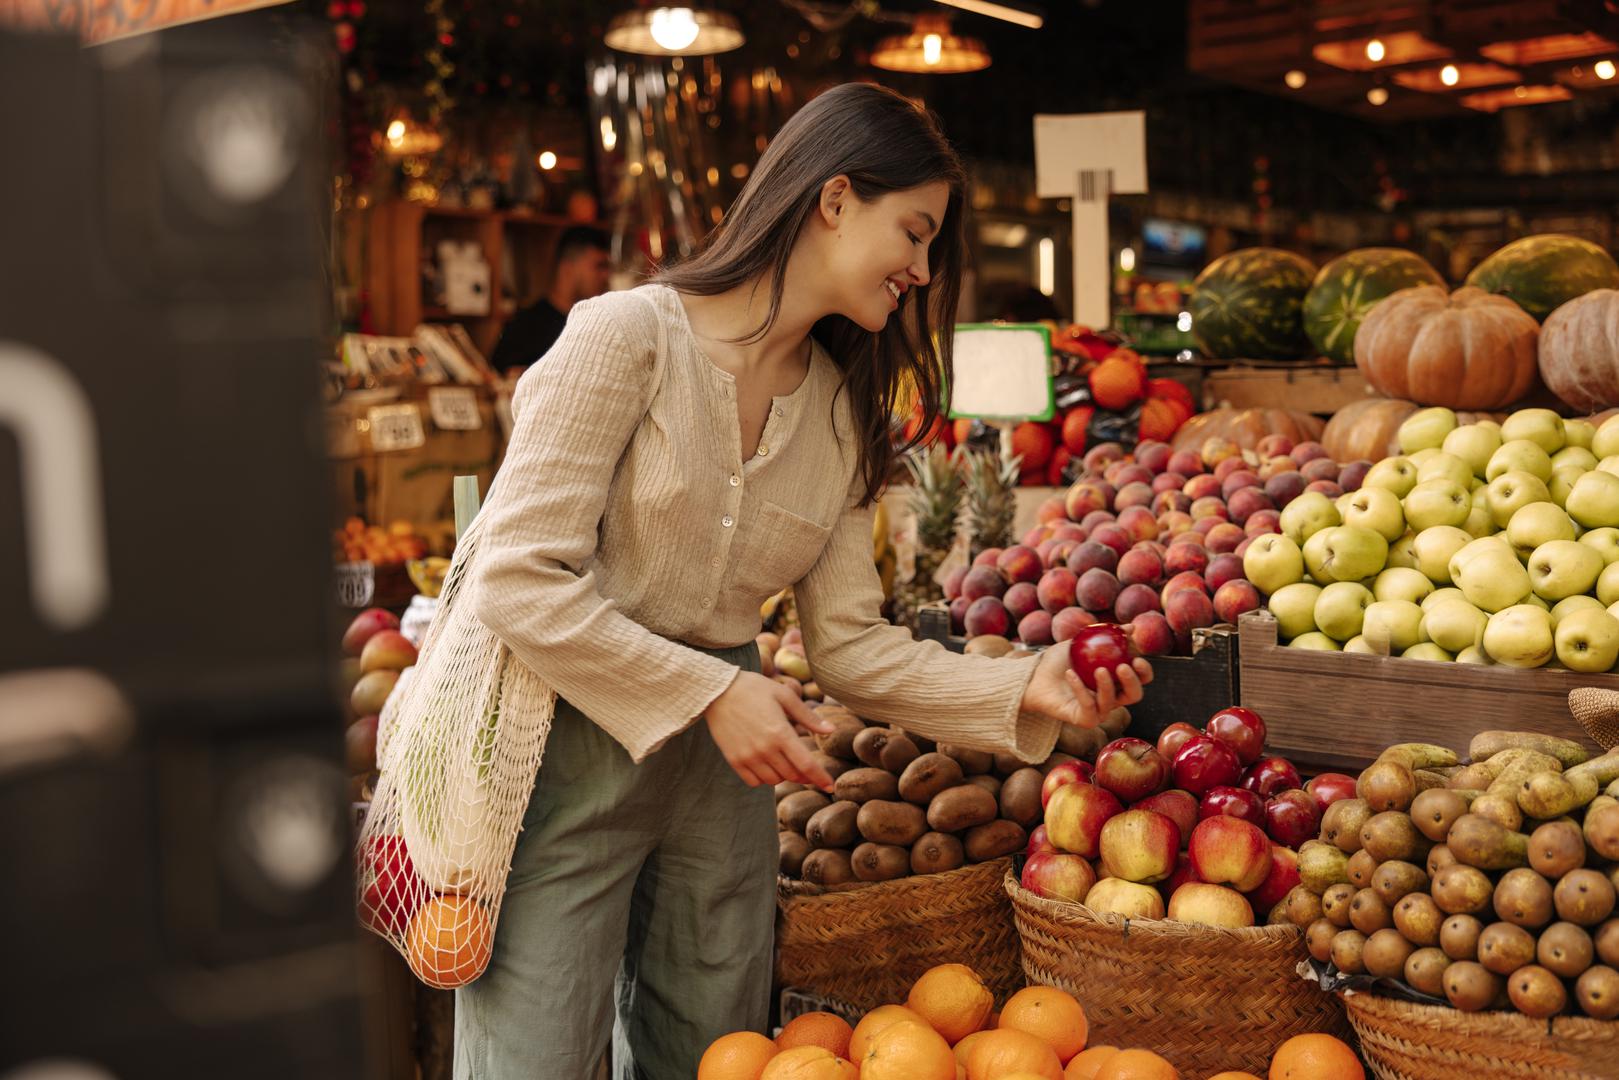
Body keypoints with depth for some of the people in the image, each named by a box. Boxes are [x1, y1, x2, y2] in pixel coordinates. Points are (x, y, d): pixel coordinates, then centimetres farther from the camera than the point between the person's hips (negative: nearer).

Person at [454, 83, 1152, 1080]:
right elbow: (518, 580, -17)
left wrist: (1023, 689, -9)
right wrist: (711, 692, -18)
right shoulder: (628, 337, -13)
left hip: (721, 771, 6)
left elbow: (848, 645, 3)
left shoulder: (844, 412, 7)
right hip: (570, 749, -6)